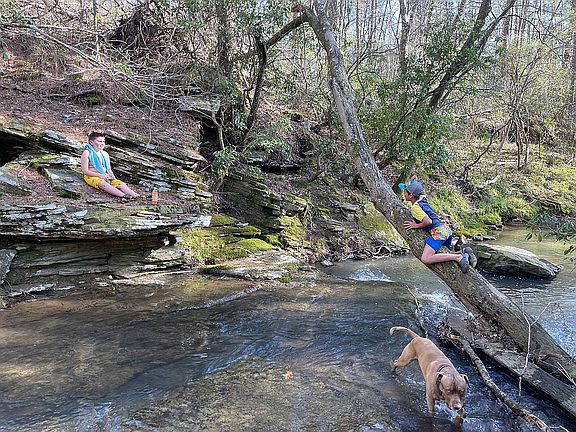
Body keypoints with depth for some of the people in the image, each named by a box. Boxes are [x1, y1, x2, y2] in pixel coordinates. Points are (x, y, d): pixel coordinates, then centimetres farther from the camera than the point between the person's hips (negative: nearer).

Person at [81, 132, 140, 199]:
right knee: (103, 184, -39)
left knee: (121, 184, -19)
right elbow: (85, 171, -10)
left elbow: (109, 169, 19)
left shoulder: (105, 154, 16)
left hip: (105, 177, 6)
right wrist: (100, 175, -19)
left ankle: (136, 196, -41)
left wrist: (112, 176, -4)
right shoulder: (87, 153, -3)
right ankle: (123, 195, -60)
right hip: (92, 177, -6)